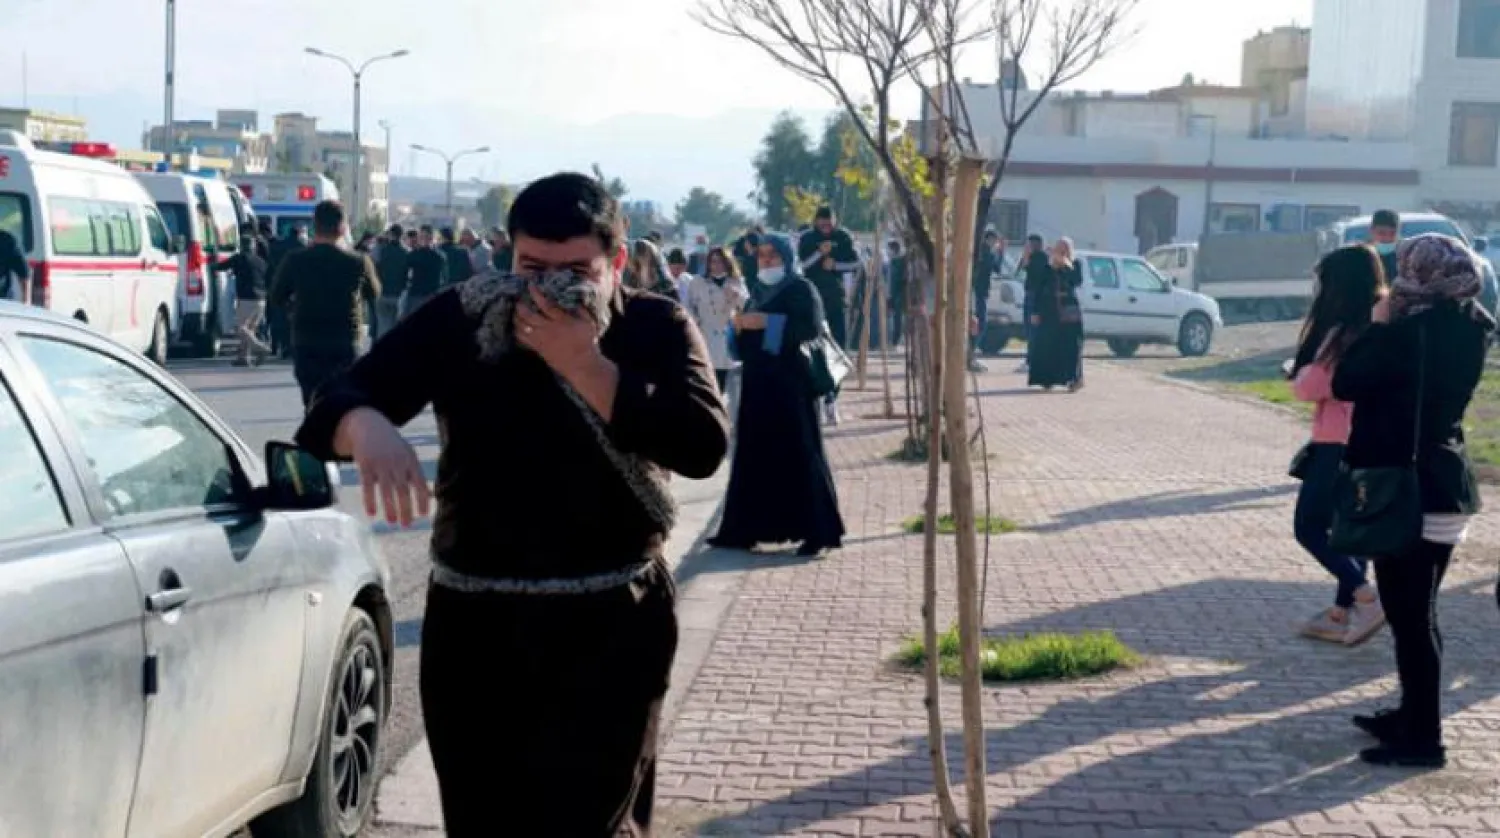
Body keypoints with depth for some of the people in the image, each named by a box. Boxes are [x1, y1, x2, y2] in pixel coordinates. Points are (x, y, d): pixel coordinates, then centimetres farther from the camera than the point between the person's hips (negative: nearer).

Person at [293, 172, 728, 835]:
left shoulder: (656, 329, -3)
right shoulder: (458, 320, -1)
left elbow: (704, 445, -18)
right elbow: (335, 407, -7)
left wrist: (583, 365, -24)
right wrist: (368, 427, -32)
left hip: (611, 629, -2)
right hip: (473, 626, 3)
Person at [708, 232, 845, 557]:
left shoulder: (801, 289, -3)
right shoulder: (763, 292, 19)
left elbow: (812, 326, -18)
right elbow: (751, 336, 24)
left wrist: (767, 322, -21)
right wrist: (741, 326, 1)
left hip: (789, 384, -8)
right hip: (758, 384, 8)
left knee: (799, 454, -7)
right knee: (755, 455, 7)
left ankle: (818, 531, -4)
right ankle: (744, 528, 10)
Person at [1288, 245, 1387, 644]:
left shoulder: (1344, 333, -20)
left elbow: (1309, 386, -15)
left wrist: (1298, 371, 6)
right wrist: (1310, 372, 4)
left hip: (1341, 446, -8)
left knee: (1309, 527, 2)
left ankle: (1367, 599, -7)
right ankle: (1342, 614, 20)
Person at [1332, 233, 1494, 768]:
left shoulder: (1413, 330, -19)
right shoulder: (1465, 330, 7)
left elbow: (1347, 383, -12)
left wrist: (1378, 325, -2)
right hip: (1444, 486, 9)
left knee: (1410, 616, -2)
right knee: (1417, 612, 18)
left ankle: (1422, 739, 2)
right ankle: (1413, 715, 29)